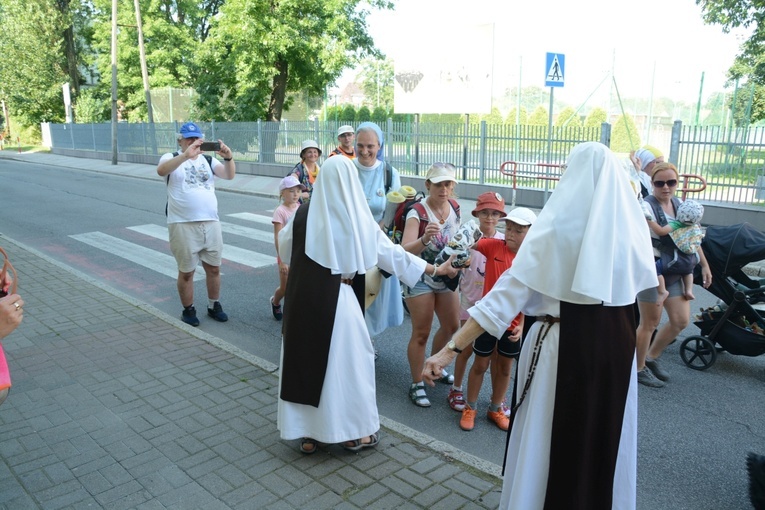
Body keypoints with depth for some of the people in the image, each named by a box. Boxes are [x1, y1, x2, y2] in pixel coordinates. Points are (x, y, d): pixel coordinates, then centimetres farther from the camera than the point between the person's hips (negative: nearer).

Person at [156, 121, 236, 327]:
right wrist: (186, 155, -36)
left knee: (214, 268, 12)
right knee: (186, 271, 6)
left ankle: (214, 306, 29)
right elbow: (161, 171, -22)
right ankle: (188, 310, 23)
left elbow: (229, 175, -6)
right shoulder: (171, 158, 1)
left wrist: (228, 157, -26)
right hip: (183, 225, -3)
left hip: (211, 223, 4)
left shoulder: (208, 160, 10)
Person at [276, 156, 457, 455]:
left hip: (301, 298, 2)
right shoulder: (358, 220, -8)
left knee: (303, 361, 14)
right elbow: (391, 253, 0)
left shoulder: (303, 215, -4)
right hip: (336, 299, -2)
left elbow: (284, 251, 12)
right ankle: (353, 432, 27)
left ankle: (307, 433, 26)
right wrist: (435, 269, 11)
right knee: (346, 360, 13)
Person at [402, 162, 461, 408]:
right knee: (421, 333, 0)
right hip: (420, 278, -6)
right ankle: (417, 384, 16)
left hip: (446, 276, 7)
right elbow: (405, 251, -32)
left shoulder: (454, 207, -3)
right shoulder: (417, 213, -22)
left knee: (452, 326, 17)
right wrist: (424, 239, -51)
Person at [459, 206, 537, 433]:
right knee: (480, 364, 11)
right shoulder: (494, 246, -9)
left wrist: (522, 325, -9)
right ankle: (470, 408, 29)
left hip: (513, 323, 2)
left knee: (505, 367, 17)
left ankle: (495, 409, 36)